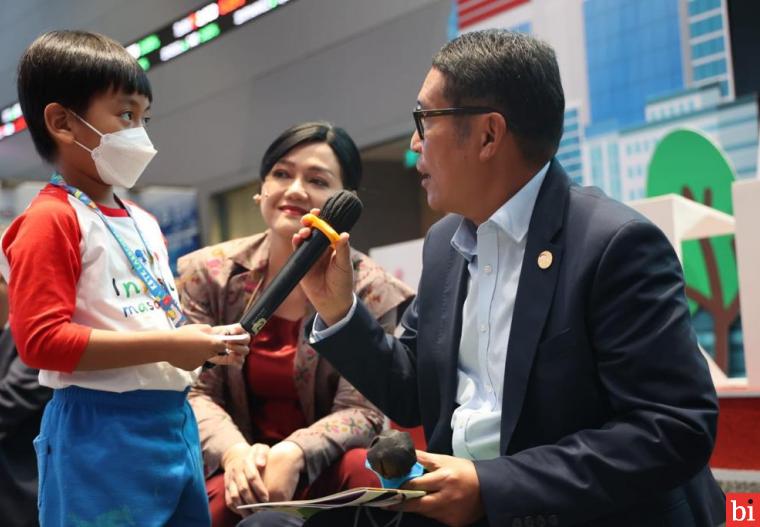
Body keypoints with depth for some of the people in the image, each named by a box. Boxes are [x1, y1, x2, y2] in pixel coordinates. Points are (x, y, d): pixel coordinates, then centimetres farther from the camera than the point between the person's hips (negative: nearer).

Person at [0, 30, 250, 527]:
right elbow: (41, 340, -20)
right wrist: (167, 345, -21)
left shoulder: (143, 222, 15)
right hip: (103, 433, -8)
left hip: (174, 419, 8)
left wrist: (202, 342, 6)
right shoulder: (51, 220, -11)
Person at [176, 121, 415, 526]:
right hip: (236, 468, 0)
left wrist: (294, 455, -31)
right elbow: (195, 391, -6)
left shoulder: (370, 291, -6)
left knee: (363, 471, -32)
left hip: (325, 471, 0)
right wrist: (234, 451, -27)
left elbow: (360, 410, -11)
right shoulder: (208, 274, -1)